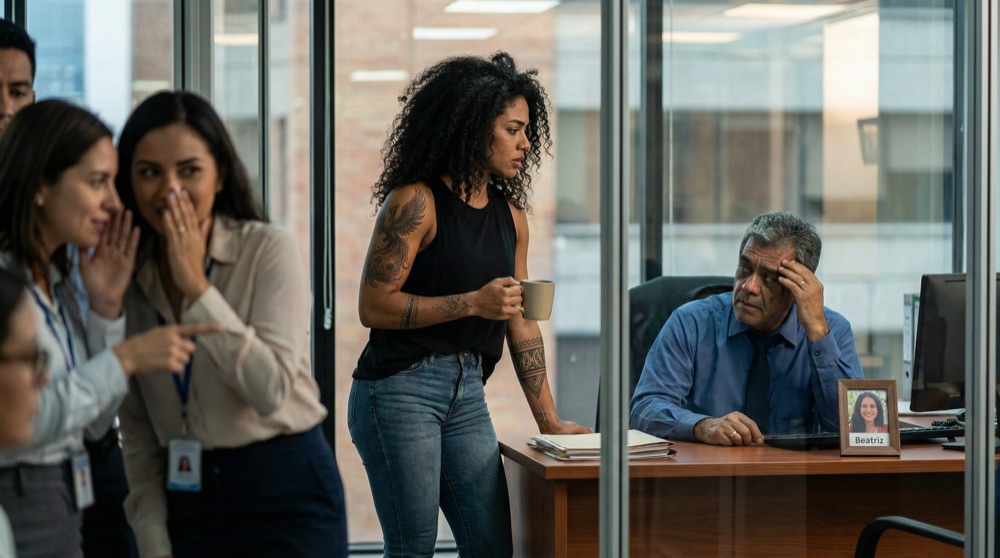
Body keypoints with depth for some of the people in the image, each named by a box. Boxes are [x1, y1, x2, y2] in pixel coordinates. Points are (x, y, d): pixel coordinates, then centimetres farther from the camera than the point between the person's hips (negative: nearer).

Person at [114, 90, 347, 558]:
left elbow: (271, 388, -20)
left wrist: (196, 286, -20)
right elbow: (137, 430, 5)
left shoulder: (268, 248, -10)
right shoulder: (130, 273, 2)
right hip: (187, 500, 4)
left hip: (286, 493, -4)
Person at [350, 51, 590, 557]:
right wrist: (473, 303, -19)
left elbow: (522, 324, 15)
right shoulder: (415, 202, -11)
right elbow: (373, 306, -15)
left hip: (466, 394, 7)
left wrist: (549, 421, 14)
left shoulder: (510, 216, 11)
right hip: (398, 389, -7)